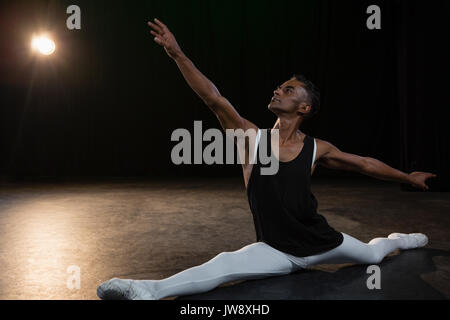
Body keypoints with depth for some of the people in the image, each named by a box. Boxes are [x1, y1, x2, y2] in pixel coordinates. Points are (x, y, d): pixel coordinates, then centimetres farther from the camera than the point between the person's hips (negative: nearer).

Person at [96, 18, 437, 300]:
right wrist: (177, 53, -26)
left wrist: (407, 177, 18)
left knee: (372, 255, 25)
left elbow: (364, 163, 7)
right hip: (277, 251, -2)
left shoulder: (316, 148, -7)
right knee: (223, 266, -30)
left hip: (320, 242, 3)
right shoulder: (252, 138, -10)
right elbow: (214, 99, -19)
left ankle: (395, 240, 59)